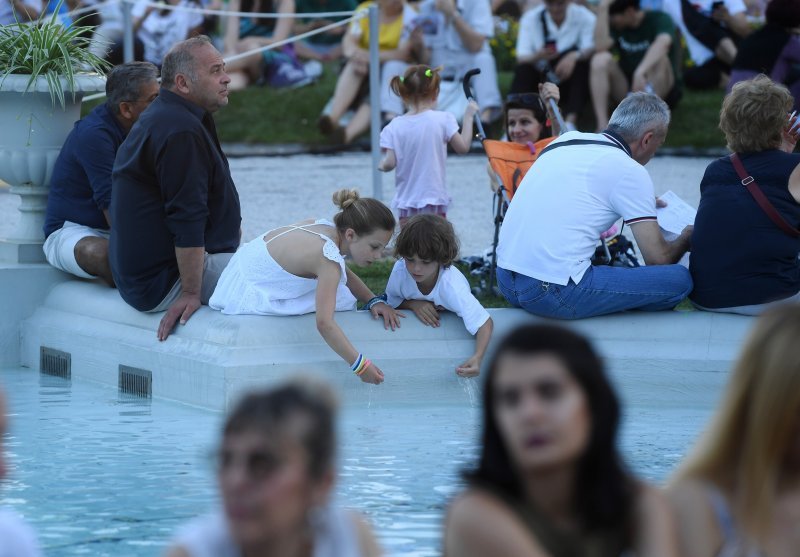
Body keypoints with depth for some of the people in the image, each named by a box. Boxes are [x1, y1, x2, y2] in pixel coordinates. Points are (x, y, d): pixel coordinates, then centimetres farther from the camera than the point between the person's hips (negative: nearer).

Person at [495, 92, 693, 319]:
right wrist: (686, 238, 19)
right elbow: (658, 259, -3)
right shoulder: (629, 171, -5)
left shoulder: (567, 139, 15)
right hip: (553, 292, -8)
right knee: (680, 279, -3)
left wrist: (642, 203, 44)